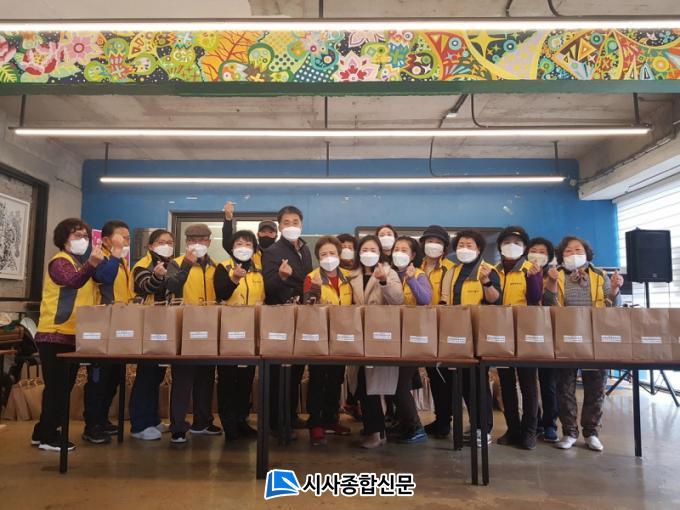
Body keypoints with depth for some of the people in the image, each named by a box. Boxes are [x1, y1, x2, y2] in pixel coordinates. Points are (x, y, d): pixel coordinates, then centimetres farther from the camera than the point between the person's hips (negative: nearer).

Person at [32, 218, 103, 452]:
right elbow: (72, 282, -33)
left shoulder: (80, 263, 17)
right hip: (55, 335, -9)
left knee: (64, 386, 14)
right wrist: (91, 264, -49)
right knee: (57, 387, -5)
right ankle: (48, 437, 6)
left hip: (72, 335, 9)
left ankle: (43, 432, 26)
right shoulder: (60, 262, -10)